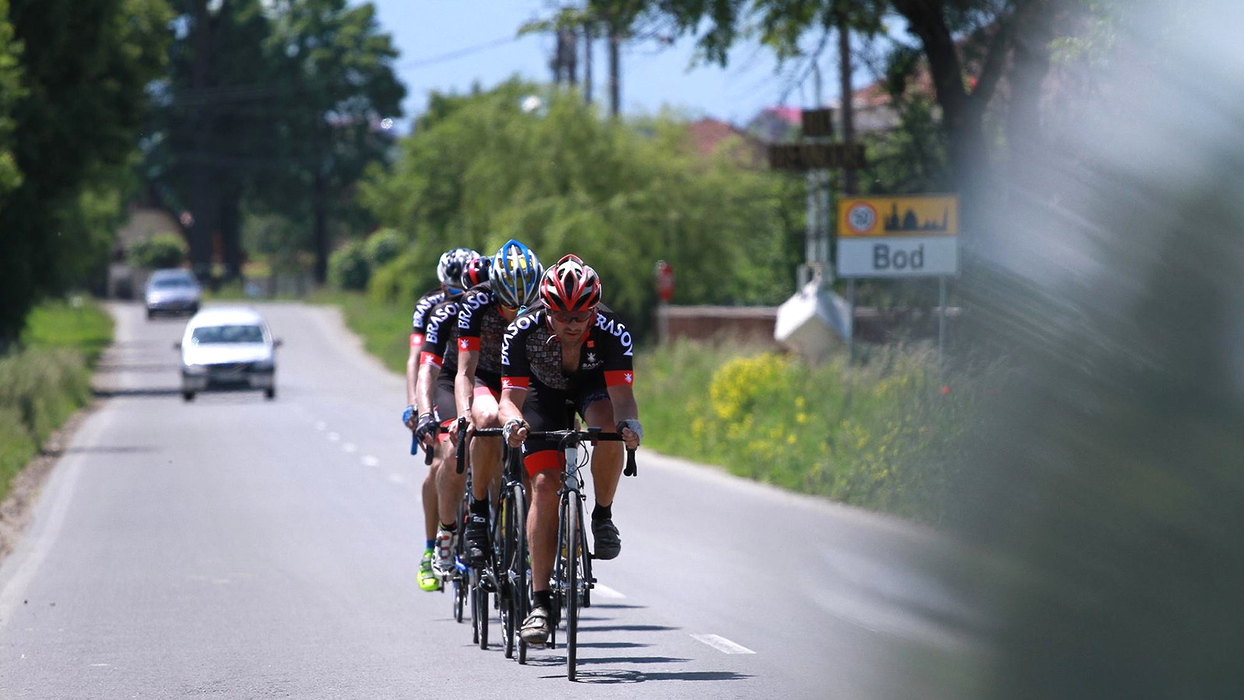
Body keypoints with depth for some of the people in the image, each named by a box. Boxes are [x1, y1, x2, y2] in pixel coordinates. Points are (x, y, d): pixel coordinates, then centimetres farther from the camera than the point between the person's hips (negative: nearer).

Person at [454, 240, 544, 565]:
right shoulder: (476, 304, -26)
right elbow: (465, 371, -28)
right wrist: (464, 417, -45)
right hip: (487, 380, -2)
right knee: (489, 419, -35)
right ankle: (477, 514, -24)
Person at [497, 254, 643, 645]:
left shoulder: (612, 331, -34)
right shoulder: (523, 331, -34)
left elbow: (621, 393, -38)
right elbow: (511, 397, -34)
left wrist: (629, 423, -60)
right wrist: (513, 422, -57)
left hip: (593, 384, 0)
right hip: (544, 390, 0)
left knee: (608, 426, -35)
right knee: (545, 485, -16)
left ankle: (603, 517, -9)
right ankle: (540, 602, -14)